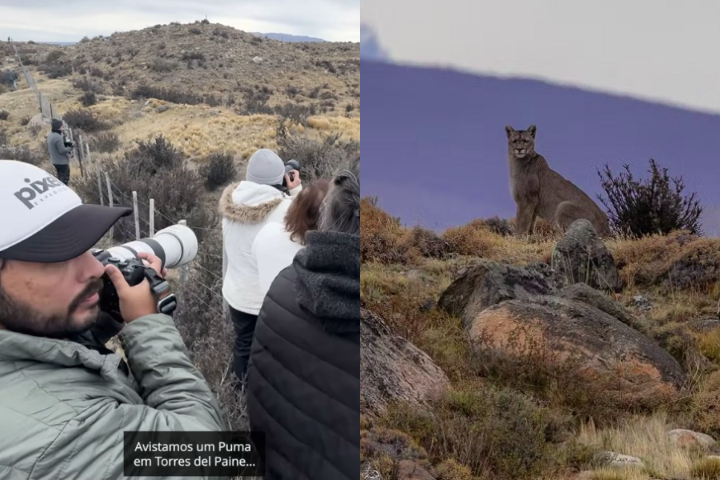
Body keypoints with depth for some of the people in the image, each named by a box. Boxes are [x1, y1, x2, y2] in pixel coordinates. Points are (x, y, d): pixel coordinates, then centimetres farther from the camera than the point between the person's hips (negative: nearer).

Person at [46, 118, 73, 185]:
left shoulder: (50, 135, 7)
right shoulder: (58, 137, -24)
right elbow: (62, 150, -25)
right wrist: (69, 148, -6)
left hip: (55, 161, 10)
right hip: (62, 162, -10)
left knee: (60, 177, 20)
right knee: (64, 178, -2)